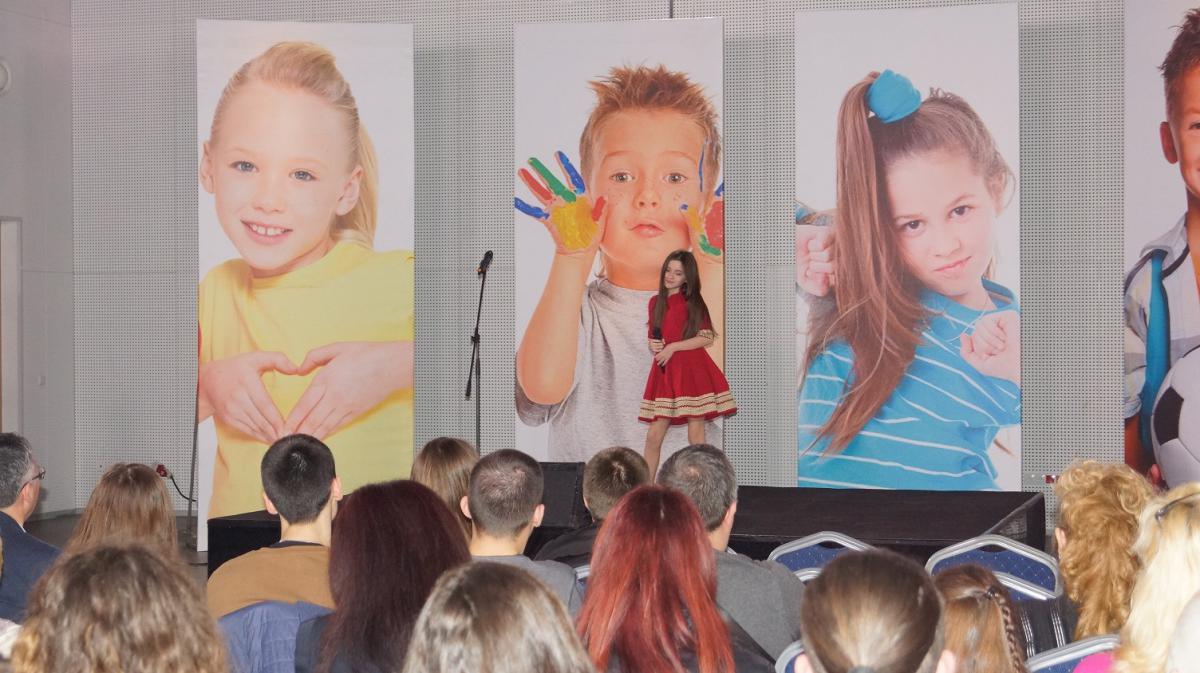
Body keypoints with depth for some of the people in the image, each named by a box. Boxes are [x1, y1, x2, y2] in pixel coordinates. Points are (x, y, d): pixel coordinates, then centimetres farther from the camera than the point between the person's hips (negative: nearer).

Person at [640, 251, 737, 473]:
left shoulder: (692, 302, 0)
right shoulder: (656, 302, 13)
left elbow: (707, 338, -8)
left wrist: (672, 347, -12)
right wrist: (655, 347, -2)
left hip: (692, 372, -4)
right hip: (665, 373, 4)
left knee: (696, 437, -3)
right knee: (653, 436, 0)